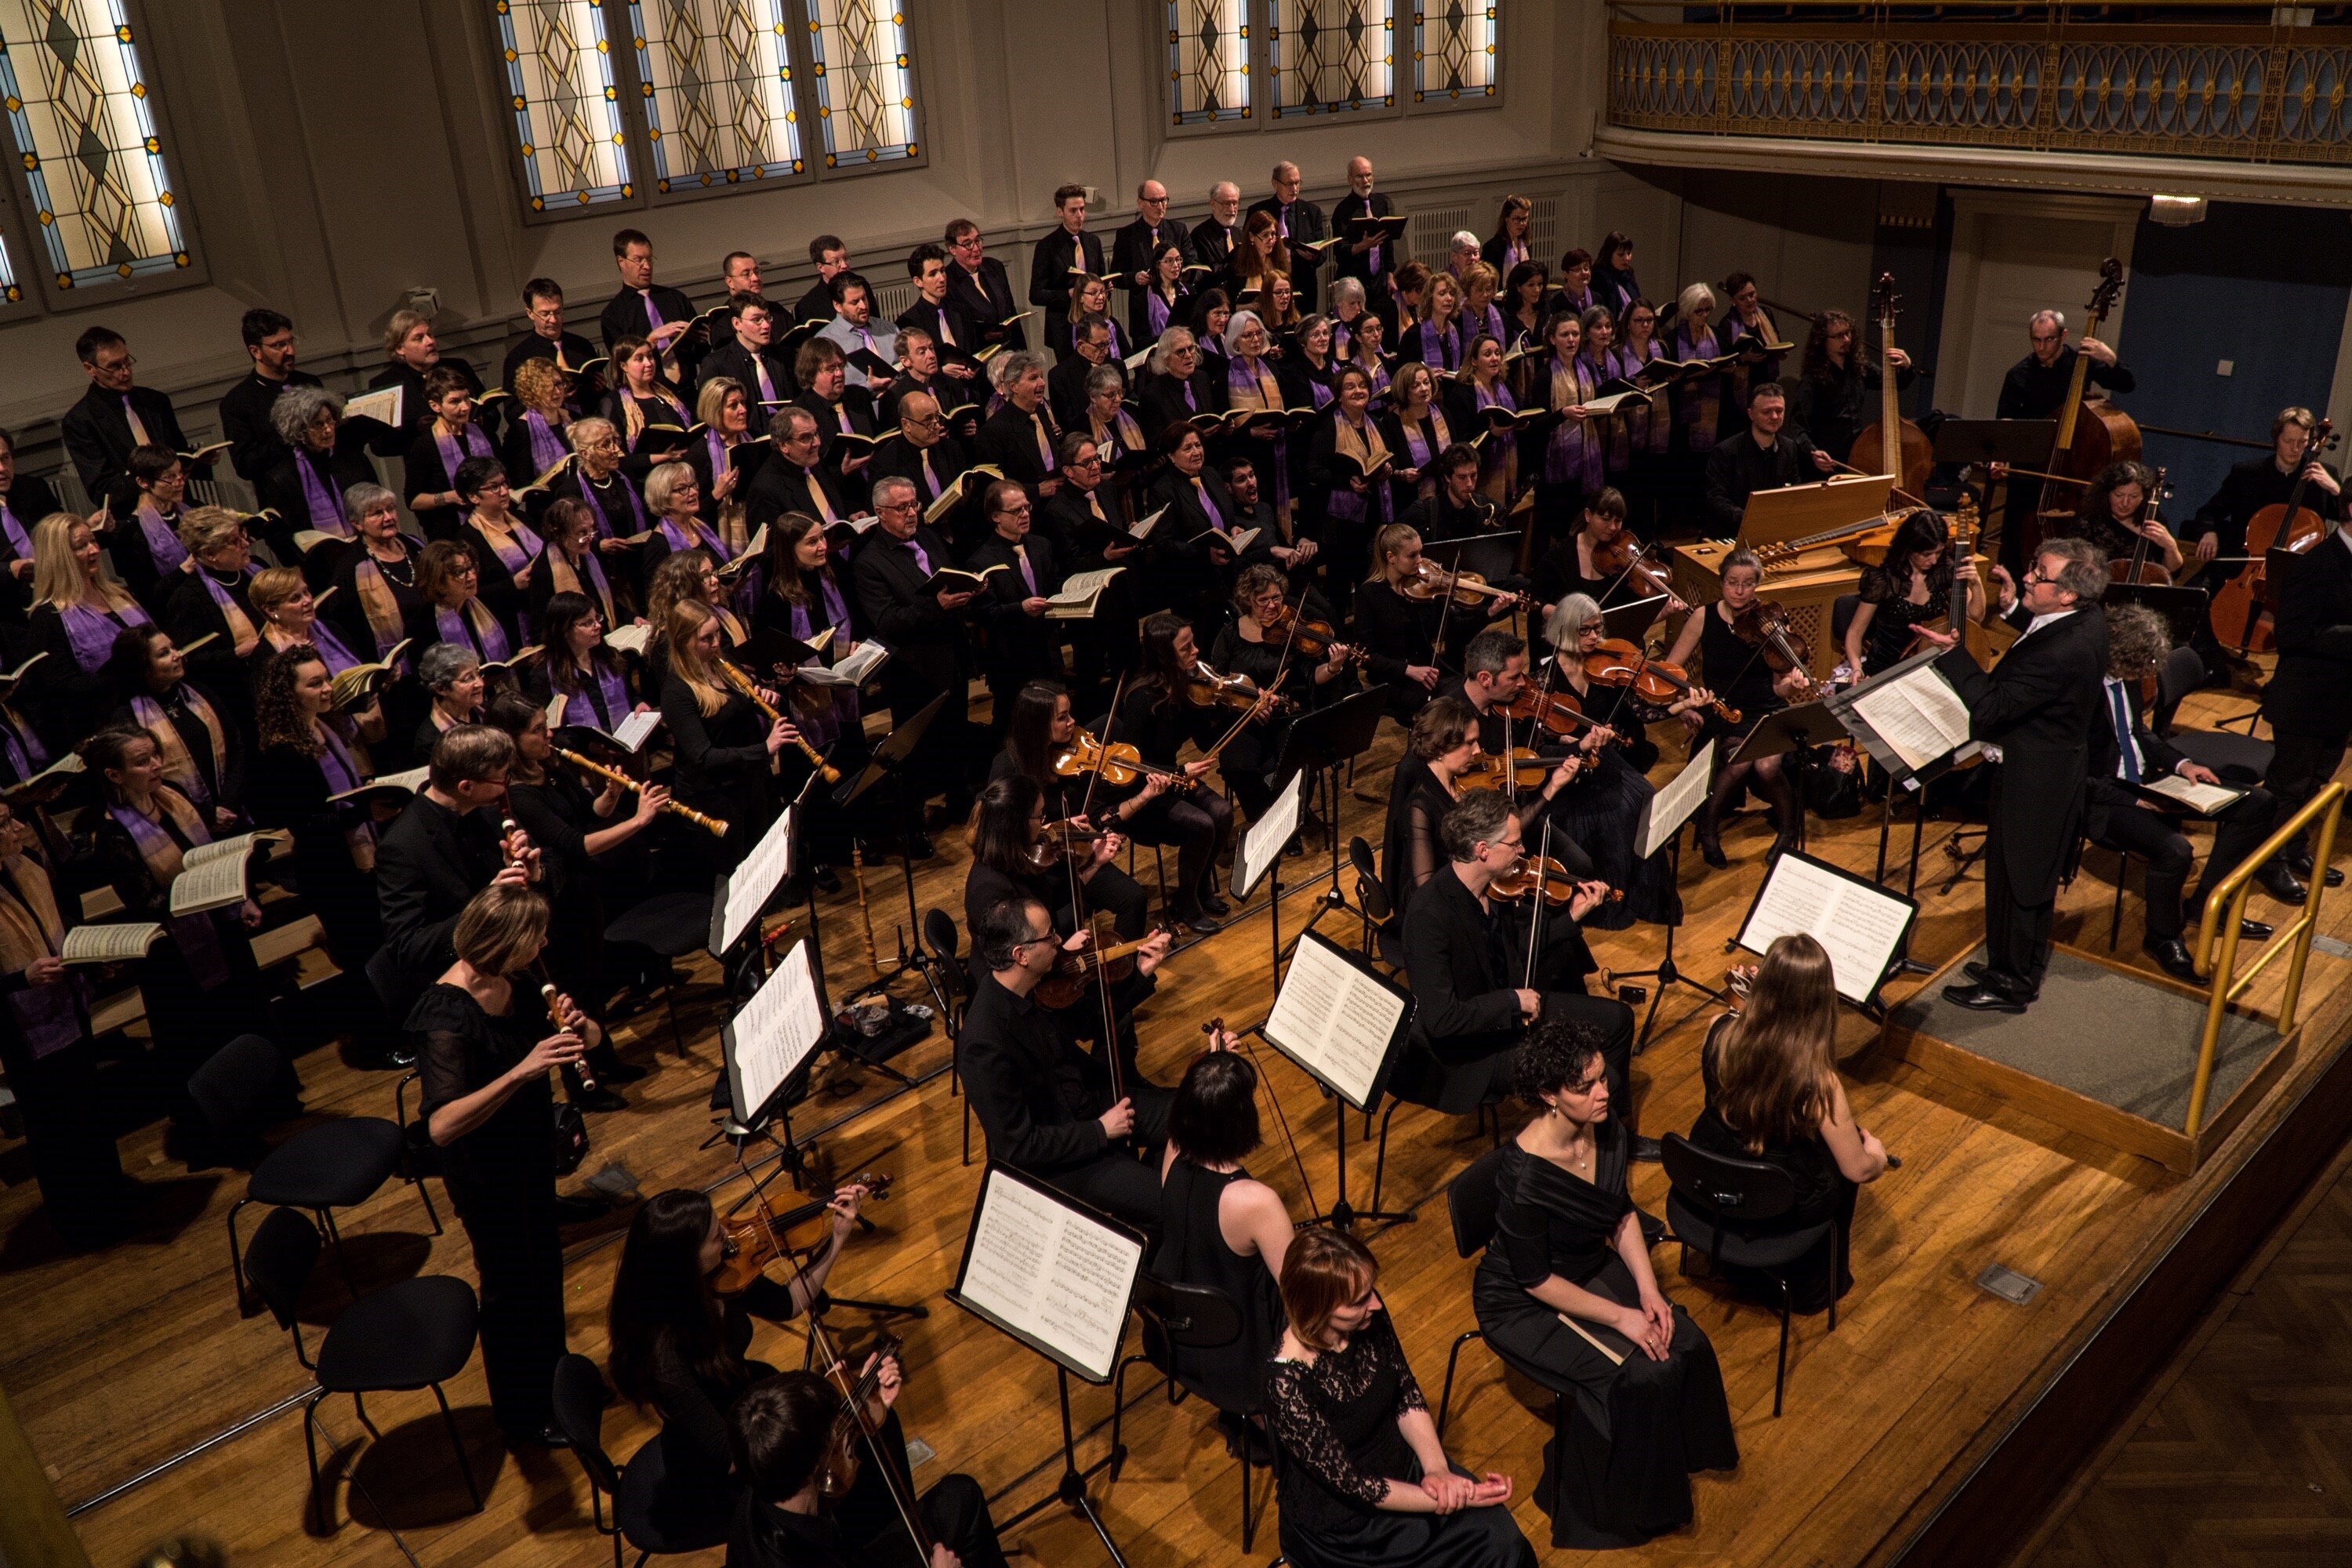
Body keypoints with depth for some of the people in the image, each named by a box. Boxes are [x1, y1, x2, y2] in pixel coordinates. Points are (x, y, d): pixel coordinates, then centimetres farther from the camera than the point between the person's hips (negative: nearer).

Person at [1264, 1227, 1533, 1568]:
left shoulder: (1369, 1315, -14)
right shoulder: (1287, 1384, -31)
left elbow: (1407, 1394, 2)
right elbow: (1350, 1485, -22)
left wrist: (1437, 1468, -13)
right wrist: (1459, 1500, -18)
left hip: (1401, 1461, 5)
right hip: (1341, 1520, -5)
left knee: (1503, 1537, -13)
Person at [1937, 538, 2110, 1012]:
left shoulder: (2061, 652, -33)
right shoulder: (2086, 618, -3)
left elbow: (1988, 709, -31)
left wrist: (1953, 652, -26)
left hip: (2033, 781, -10)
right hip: (2053, 764, 10)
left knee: (2016, 879, 8)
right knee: (2028, 877, 24)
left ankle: (2011, 985, 25)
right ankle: (2014, 965, 42)